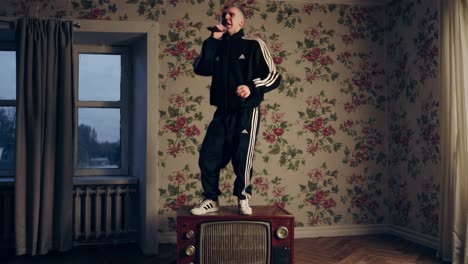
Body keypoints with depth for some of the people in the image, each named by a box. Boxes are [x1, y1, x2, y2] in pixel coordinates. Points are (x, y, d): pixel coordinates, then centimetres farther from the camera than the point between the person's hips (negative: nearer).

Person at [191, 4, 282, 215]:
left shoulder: (254, 45, 0)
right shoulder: (218, 47, 12)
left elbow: (274, 76, -4)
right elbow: (201, 69, -3)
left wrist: (252, 87, -20)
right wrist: (213, 40, -6)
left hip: (246, 113, -4)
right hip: (222, 113, 4)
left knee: (242, 157, -3)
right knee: (207, 157, 0)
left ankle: (243, 199, 16)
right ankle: (211, 200, 14)